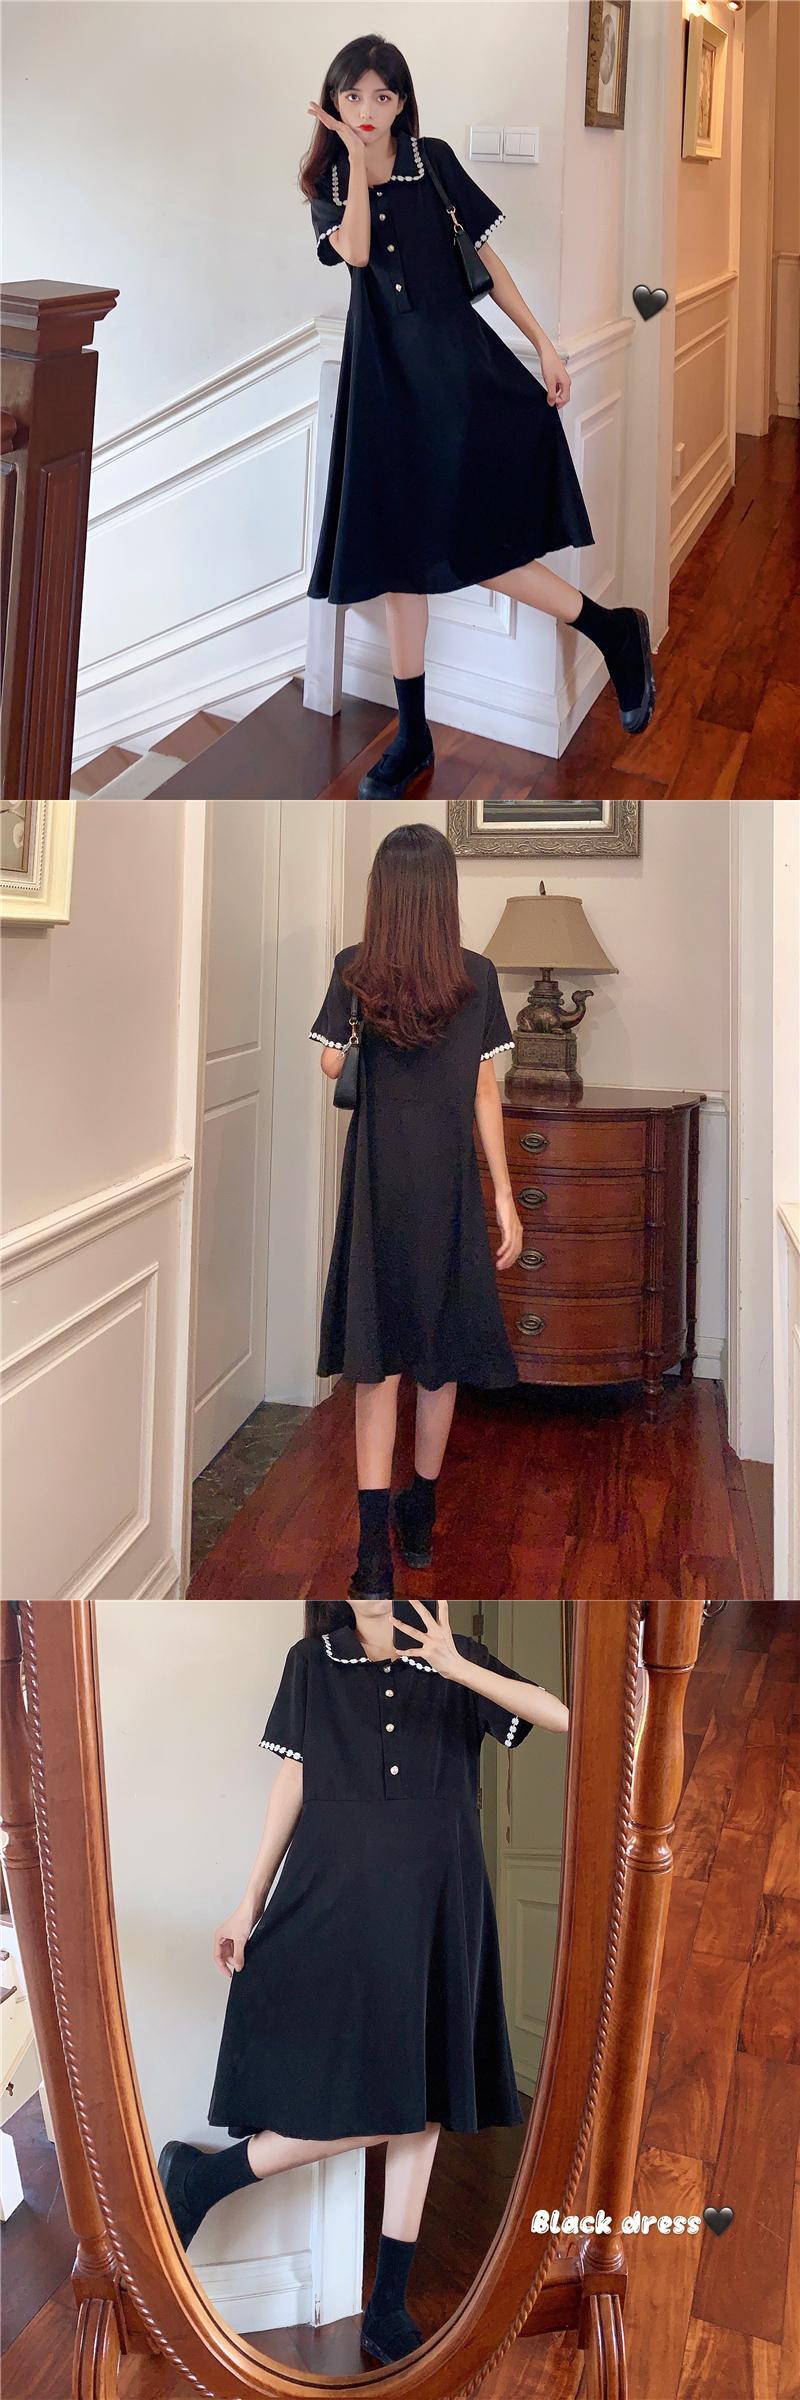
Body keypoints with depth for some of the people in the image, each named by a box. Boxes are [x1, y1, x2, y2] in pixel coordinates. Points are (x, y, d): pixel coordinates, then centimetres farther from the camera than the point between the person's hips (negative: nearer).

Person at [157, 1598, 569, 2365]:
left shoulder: (457, 1657, 4)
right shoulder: (311, 1663, 3)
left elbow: (560, 1716, -9)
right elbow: (290, 1786, 5)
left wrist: (455, 1668, -18)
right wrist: (250, 1902, 3)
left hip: (437, 1906, 3)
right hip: (339, 1898, -2)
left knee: (420, 2103, 3)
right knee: (372, 2105, -9)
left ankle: (388, 2309, 14)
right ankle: (200, 2177, 11)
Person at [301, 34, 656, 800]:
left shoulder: (433, 161, 3)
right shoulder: (328, 183, 8)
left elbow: (486, 257, 4)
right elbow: (356, 252, -11)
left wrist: (544, 344, 0)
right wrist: (354, 156, -8)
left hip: (457, 363, -3)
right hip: (383, 373, 3)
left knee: (464, 545, -15)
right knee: (398, 553, 4)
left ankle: (614, 630, 3)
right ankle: (412, 734, 12)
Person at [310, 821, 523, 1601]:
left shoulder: (353, 971, -6)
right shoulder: (477, 976, -6)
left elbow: (332, 1067, 3)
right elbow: (485, 1092, -4)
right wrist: (505, 1199, 2)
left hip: (376, 1186, 0)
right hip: (449, 1189, 0)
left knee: (377, 1365, 2)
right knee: (441, 1358, 15)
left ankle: (375, 1551, -6)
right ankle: (420, 1521, 29)